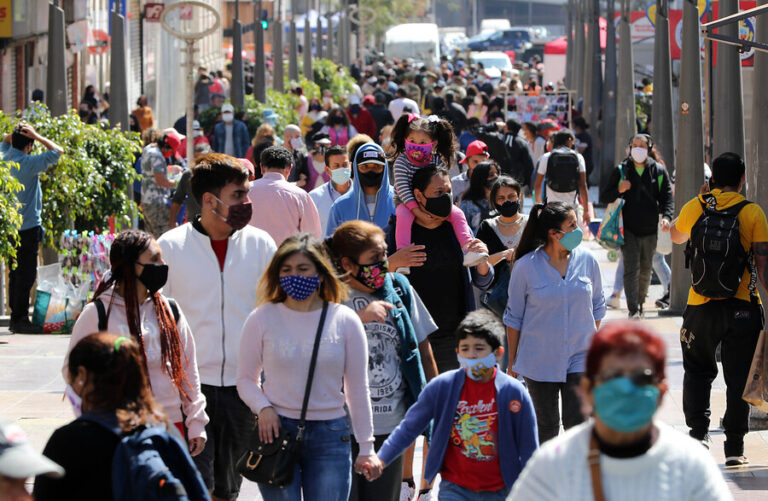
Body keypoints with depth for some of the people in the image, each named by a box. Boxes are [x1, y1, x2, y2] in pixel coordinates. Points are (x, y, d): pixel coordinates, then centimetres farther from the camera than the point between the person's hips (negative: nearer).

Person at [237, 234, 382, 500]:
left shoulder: (345, 320, 2)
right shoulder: (263, 319, 1)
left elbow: (357, 388, 7)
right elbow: (246, 379, 10)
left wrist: (366, 447, 7)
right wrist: (263, 408, -11)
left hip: (330, 435, 1)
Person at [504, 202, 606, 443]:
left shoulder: (587, 260, -2)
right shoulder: (526, 267, -9)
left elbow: (597, 306, 12)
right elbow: (514, 317, 1)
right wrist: (512, 361, 4)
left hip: (579, 357, 1)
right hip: (539, 359, -1)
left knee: (578, 423, -9)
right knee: (546, 426, 7)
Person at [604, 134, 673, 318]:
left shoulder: (658, 171, 6)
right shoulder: (621, 170, 5)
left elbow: (667, 197, 5)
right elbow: (606, 196, 9)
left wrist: (666, 216, -13)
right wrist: (619, 190, -13)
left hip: (650, 230, 2)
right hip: (628, 229, -2)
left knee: (645, 270, 10)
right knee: (631, 268, -12)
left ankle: (640, 304, 28)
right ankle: (633, 310, -17)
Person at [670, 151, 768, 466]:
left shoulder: (694, 208, 1)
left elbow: (676, 237, 23)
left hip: (701, 306, 2)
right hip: (742, 307, -2)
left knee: (698, 370, 21)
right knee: (738, 377, 5)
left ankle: (698, 431, 11)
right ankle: (734, 447, 3)